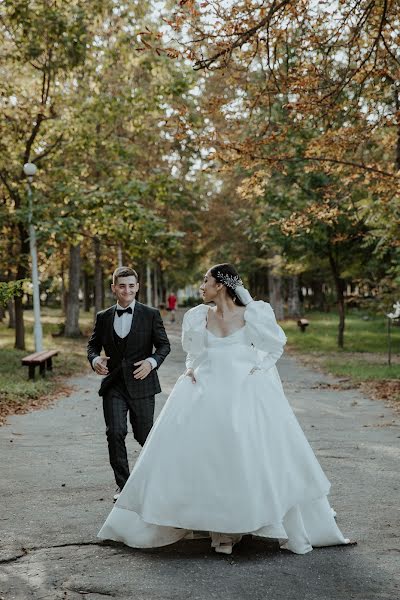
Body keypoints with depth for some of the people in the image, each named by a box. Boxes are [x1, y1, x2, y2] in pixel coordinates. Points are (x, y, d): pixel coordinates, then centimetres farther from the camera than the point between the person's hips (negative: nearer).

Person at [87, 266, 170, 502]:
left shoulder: (151, 315, 0)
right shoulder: (103, 317, 6)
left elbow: (164, 345, 2)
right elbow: (93, 344, 14)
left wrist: (152, 361, -16)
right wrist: (95, 359, -8)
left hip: (141, 383, -1)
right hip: (113, 385, 1)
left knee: (144, 434, 8)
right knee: (115, 432, -11)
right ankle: (123, 485, 0)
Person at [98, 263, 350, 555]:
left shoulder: (253, 315, -2)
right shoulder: (198, 316, 8)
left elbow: (276, 345, 11)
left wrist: (259, 369, -1)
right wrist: (191, 369, 5)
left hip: (245, 393, -3)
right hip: (206, 394, 3)